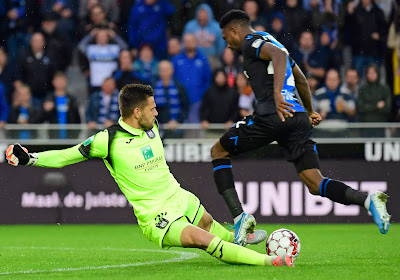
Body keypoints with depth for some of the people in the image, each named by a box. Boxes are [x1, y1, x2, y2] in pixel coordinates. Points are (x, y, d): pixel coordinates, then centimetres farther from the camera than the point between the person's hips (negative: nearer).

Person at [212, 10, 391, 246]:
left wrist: (277, 95, -30)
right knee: (316, 185, 1)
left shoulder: (250, 42, 4)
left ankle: (239, 217, -3)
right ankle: (368, 200, -25)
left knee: (219, 152, 13)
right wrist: (310, 111, 55)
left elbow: (279, 54, -19)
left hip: (272, 115, -8)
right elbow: (300, 79, 42)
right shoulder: (271, 42, 30)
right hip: (299, 117, 8)